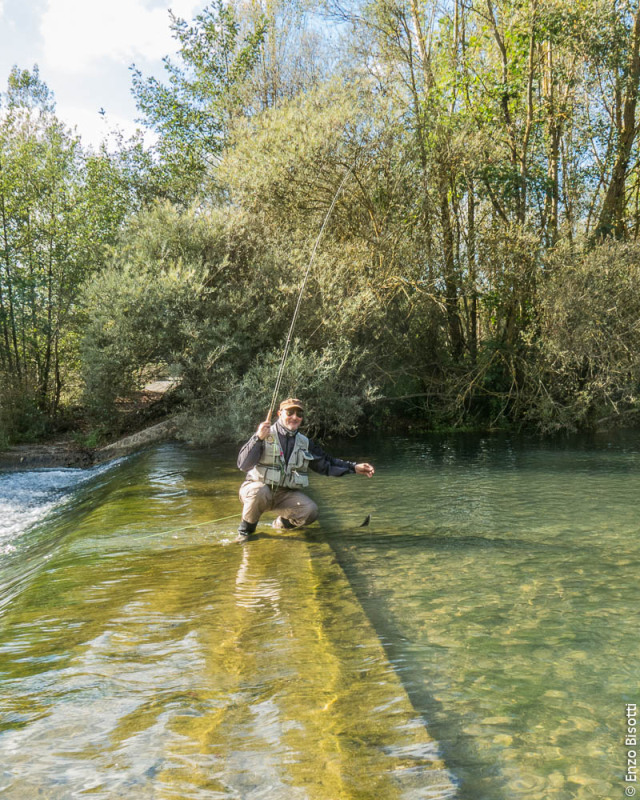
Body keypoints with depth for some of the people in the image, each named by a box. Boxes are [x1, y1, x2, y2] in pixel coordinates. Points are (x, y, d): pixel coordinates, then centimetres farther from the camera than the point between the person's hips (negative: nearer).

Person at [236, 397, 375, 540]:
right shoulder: (265, 434, -8)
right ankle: (246, 528, -9)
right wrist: (258, 439, -28)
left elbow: (326, 464, 17)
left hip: (285, 495, 4)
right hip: (257, 486, -4)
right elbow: (243, 465, -17)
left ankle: (282, 523, 11)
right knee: (259, 492, -39)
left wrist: (354, 468, 7)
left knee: (310, 511, -22)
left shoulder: (305, 443, 8)